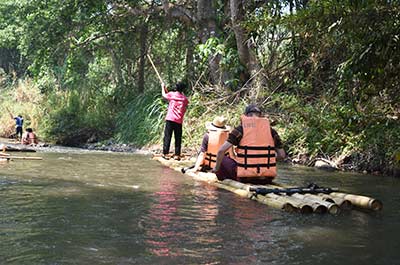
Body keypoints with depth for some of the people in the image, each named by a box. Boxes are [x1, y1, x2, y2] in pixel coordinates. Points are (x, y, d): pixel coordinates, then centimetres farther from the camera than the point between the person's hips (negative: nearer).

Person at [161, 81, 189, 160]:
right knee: (178, 138, 6)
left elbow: (164, 95, 17)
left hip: (170, 119, -1)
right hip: (179, 121, 1)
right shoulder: (184, 98, 5)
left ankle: (165, 153, 2)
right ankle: (177, 154, 6)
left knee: (167, 136, 3)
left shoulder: (172, 94, -1)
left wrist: (163, 87, 35)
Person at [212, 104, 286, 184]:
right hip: (266, 179, 3)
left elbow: (221, 151, -6)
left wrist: (216, 168, 9)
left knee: (223, 159, 20)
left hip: (245, 177, -3)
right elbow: (282, 155, 10)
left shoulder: (240, 129, 0)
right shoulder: (270, 130, 7)